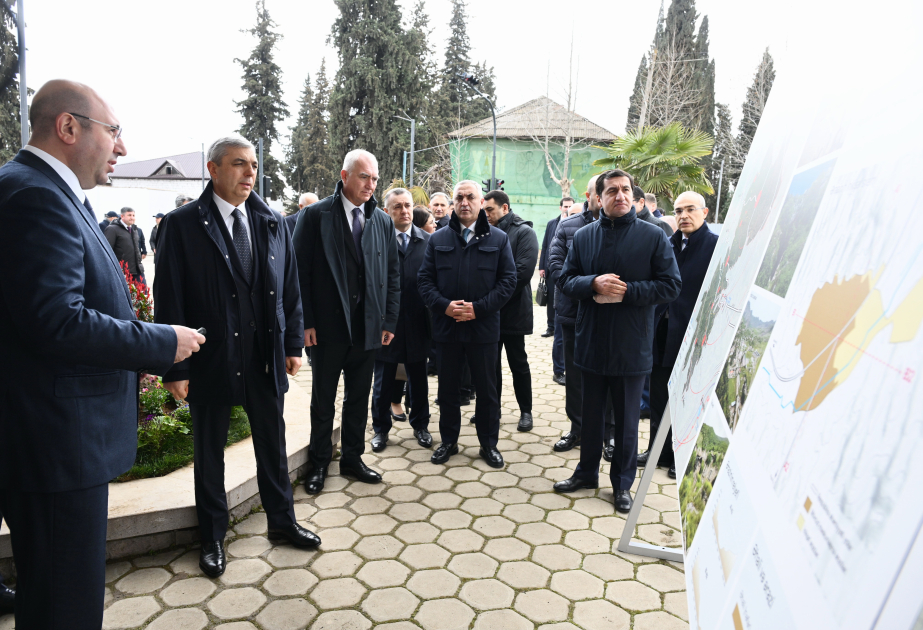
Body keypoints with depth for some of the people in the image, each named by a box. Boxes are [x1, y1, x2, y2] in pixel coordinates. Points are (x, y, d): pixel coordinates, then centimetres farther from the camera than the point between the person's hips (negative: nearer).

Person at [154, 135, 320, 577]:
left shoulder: (272, 222, 4)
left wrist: (293, 344, 5)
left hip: (266, 357, 4)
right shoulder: (184, 223, -8)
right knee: (209, 453, 14)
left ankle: (281, 520, 37)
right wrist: (174, 367, -11)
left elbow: (290, 287, 8)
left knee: (273, 445, 16)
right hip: (211, 361, -3)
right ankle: (212, 537, 34)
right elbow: (170, 299, -9)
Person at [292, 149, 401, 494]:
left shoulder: (383, 221, 6)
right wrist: (306, 321, -11)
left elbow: (392, 274, 8)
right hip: (328, 326, -3)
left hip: (369, 326, 4)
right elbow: (300, 271, -7)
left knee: (359, 398, 15)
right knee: (323, 398, 11)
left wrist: (390, 320, 3)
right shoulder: (315, 215, -5)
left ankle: (352, 458, 31)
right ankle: (319, 463, 28)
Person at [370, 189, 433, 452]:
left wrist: (432, 317, -4)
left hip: (417, 323, 2)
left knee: (418, 379, 16)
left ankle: (420, 425, 34)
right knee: (383, 381, 12)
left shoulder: (428, 241, 1)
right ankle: (381, 428, 30)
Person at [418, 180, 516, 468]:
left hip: (484, 327, -1)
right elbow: (425, 279, 4)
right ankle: (448, 441, 27)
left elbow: (508, 281, -2)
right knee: (448, 388, 12)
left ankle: (489, 444, 24)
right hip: (447, 326, 2)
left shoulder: (498, 239, 3)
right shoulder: (438, 239, 8)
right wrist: (444, 305, -14)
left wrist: (478, 308, -13)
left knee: (487, 389, 8)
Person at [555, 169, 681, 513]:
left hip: (632, 345, -2)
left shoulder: (653, 236, -4)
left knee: (627, 418, 11)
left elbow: (671, 285, -7)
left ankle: (622, 483, 29)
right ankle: (587, 472, 36)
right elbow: (567, 279, 3)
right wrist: (594, 283, -17)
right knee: (590, 413, 17)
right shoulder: (583, 236, 4)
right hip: (591, 342, 3)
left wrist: (626, 291, -19)